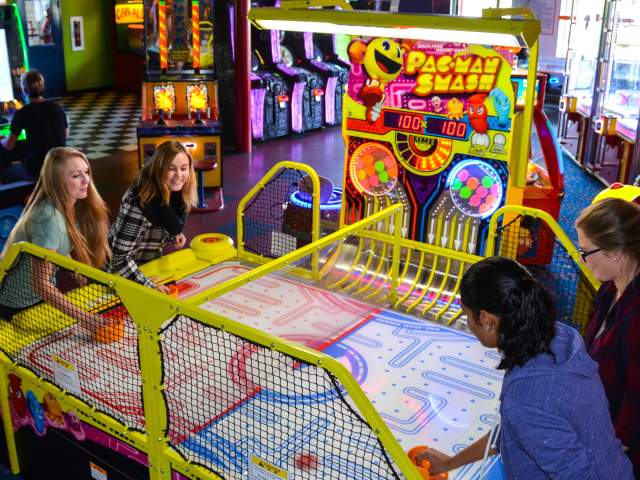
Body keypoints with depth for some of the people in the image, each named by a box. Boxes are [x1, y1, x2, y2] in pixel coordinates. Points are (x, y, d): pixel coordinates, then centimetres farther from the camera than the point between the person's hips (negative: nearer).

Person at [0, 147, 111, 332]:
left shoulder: (70, 208, -6)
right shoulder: (50, 219, -31)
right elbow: (41, 284, -32)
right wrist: (86, 318, -36)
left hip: (41, 298, 7)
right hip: (17, 308, -7)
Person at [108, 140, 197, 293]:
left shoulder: (175, 192, -9)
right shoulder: (139, 201, -31)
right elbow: (119, 258, -31)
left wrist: (174, 235, -7)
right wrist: (150, 286, -38)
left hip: (152, 265, 7)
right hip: (124, 273, -6)